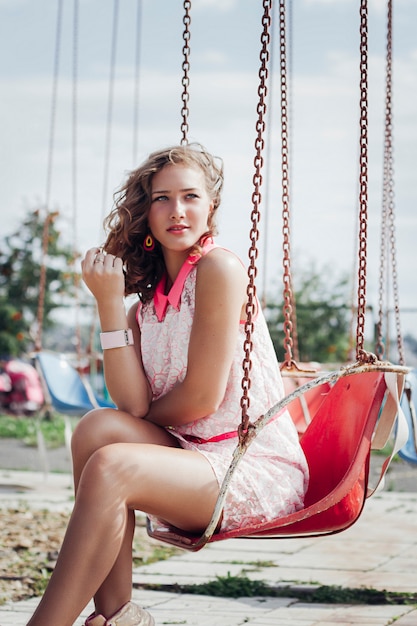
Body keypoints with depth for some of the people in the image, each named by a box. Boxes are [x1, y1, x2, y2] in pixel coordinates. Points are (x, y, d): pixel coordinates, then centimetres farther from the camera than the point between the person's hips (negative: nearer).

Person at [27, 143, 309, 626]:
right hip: (193, 460, 7)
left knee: (110, 466, -27)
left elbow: (202, 397, -13)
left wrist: (140, 419, 5)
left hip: (261, 472, -7)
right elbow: (131, 405, -6)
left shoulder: (220, 268, -8)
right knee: (99, 427, -17)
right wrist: (109, 301, -7)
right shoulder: (145, 304, 12)